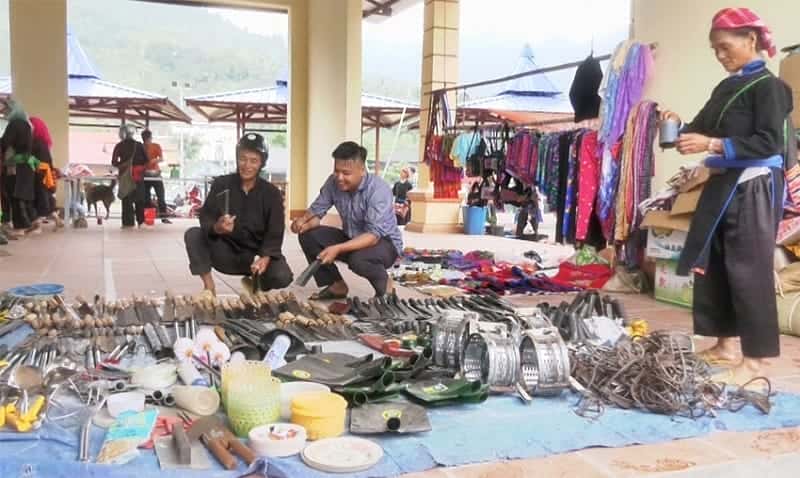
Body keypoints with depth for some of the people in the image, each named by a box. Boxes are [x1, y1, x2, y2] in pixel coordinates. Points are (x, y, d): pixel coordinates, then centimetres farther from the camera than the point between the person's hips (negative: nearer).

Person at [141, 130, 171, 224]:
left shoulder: (156, 146, 1)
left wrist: (154, 160, -31)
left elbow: (162, 158, -12)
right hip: (145, 175, 1)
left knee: (161, 196, -3)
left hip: (156, 174, -1)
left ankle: (164, 217, 0)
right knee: (146, 198, 2)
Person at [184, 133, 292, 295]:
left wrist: (265, 258, -31)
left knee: (283, 277, -29)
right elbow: (205, 219, -9)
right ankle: (209, 286, -11)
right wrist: (216, 228, -34)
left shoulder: (272, 194, -5)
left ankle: (255, 283, 8)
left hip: (256, 255, 0)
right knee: (193, 235, -24)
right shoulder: (221, 184, -3)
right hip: (226, 254, 1)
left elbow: (275, 234, -12)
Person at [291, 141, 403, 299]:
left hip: (384, 243, -6)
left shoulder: (379, 190, -28)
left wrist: (337, 249, -45)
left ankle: (384, 284, -4)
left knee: (358, 259, -38)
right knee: (308, 235, -10)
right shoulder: (333, 182, -10)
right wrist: (303, 221, -28)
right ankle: (337, 285, 4)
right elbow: (316, 211, -3)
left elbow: (373, 236, -34)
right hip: (351, 238, 6)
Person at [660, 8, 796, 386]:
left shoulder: (768, 86, -8)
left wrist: (712, 145, -23)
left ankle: (756, 359, 2)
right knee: (711, 266, 11)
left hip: (753, 188, -8)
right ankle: (726, 345, 23)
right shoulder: (725, 88, 15)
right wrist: (681, 126, -3)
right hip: (722, 185, 9)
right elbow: (703, 130, 18)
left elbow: (769, 143, -17)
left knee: (748, 269, -6)